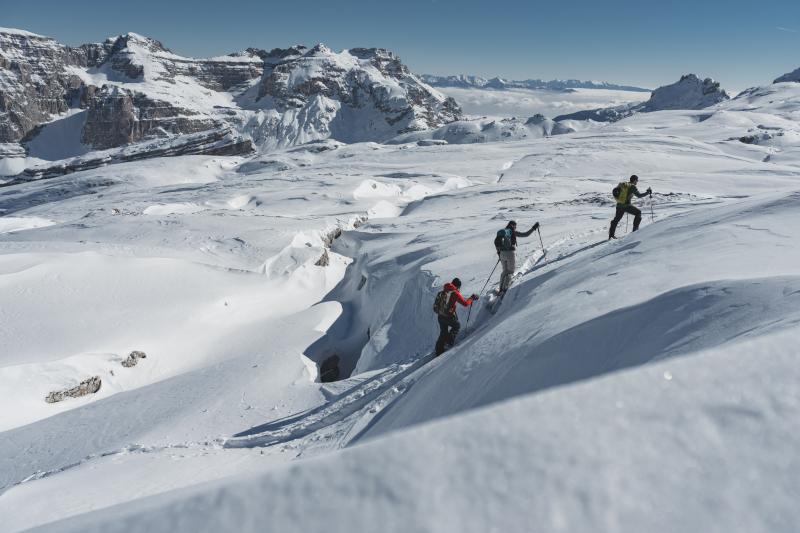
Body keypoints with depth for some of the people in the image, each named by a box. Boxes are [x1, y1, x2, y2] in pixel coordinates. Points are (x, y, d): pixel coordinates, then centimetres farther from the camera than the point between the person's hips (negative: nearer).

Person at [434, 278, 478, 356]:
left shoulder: (444, 290, 5)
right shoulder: (455, 293, -15)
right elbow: (465, 303, -11)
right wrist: (472, 298, 3)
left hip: (440, 315, 6)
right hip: (448, 316, -6)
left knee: (443, 332, 20)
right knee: (457, 325, 23)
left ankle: (439, 350, 23)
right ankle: (450, 341, 14)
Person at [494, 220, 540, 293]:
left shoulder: (502, 232, 11)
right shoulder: (513, 232, -4)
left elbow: (496, 242, 13)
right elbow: (525, 234, -5)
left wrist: (499, 252, 23)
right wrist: (534, 228, 5)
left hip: (502, 254, 5)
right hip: (510, 253, -5)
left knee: (505, 271, 20)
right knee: (510, 272, 7)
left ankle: (501, 289, 17)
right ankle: (505, 289, -3)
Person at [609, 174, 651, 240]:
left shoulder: (622, 184, 11)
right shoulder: (632, 187, -7)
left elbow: (614, 190, 18)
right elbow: (639, 195, -8)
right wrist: (647, 192, 2)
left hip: (619, 205, 6)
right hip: (626, 205, -6)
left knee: (616, 219, 17)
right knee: (638, 213, 11)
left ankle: (611, 235, 18)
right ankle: (635, 229, 9)